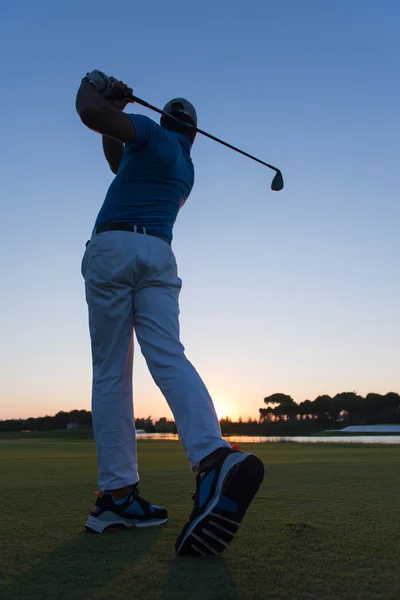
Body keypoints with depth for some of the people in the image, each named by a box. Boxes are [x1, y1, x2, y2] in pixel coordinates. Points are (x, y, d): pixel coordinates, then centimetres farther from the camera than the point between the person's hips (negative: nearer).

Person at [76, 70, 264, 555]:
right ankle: (213, 456, -37)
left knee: (110, 372, -4)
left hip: (112, 248, -4)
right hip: (159, 256, 4)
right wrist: (111, 113, 36)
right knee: (169, 358, -13)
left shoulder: (150, 133, 9)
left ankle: (116, 492, -7)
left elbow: (90, 113, -7)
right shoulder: (186, 168, 29)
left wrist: (90, 88, 14)